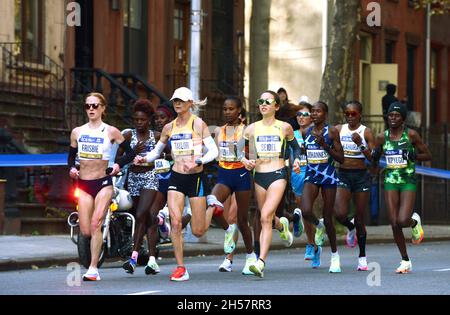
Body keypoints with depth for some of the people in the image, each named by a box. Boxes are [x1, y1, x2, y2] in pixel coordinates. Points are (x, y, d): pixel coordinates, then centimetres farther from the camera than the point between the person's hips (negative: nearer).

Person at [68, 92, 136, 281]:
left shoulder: (111, 132, 1)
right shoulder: (77, 132, 10)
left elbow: (130, 152, 5)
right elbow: (71, 155, 21)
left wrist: (119, 165, -12)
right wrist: (72, 169, 0)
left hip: (103, 182, -3)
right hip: (83, 184, 3)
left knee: (95, 225, -17)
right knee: (85, 231, -5)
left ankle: (93, 269, -15)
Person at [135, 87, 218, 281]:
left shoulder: (198, 124, -4)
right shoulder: (169, 128, 8)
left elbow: (213, 151, -9)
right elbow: (157, 151, 19)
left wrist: (198, 162, -26)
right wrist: (144, 159, -1)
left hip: (196, 177, -3)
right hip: (176, 178, 3)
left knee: (198, 232, 0)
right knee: (175, 222, -15)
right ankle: (181, 268, -7)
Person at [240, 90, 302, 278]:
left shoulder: (284, 128, 3)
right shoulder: (252, 129, 6)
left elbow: (295, 146, 18)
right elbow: (237, 148, 9)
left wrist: (296, 159, -1)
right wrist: (244, 160, -11)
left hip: (278, 175, -4)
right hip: (259, 176, 4)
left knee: (265, 217, -19)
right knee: (266, 219, 14)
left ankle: (261, 262, -24)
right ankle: (281, 226, 54)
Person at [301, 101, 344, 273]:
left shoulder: (332, 132, -5)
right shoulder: (306, 132, 7)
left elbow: (341, 158, -7)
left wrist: (325, 146, -17)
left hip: (328, 176, -3)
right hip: (311, 176, 3)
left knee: (328, 218, 3)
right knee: (306, 211, -22)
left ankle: (335, 255, 20)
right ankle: (318, 226, 15)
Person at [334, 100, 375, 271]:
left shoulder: (366, 132, -2)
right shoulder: (338, 130, 6)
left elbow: (373, 158, -7)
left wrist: (360, 144, -20)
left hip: (361, 176, -1)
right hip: (343, 175, 2)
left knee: (360, 218, 3)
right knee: (340, 214, -17)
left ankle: (362, 257, 16)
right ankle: (350, 228, 21)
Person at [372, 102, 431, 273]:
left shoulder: (411, 135, -4)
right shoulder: (382, 137, 5)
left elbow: (428, 155, 2)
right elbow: (374, 162, 15)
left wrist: (414, 156, -15)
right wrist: (374, 156, -7)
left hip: (408, 181, -3)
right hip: (390, 182, 3)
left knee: (402, 220, -18)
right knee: (394, 224, -2)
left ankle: (415, 222, 20)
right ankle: (405, 261, 12)